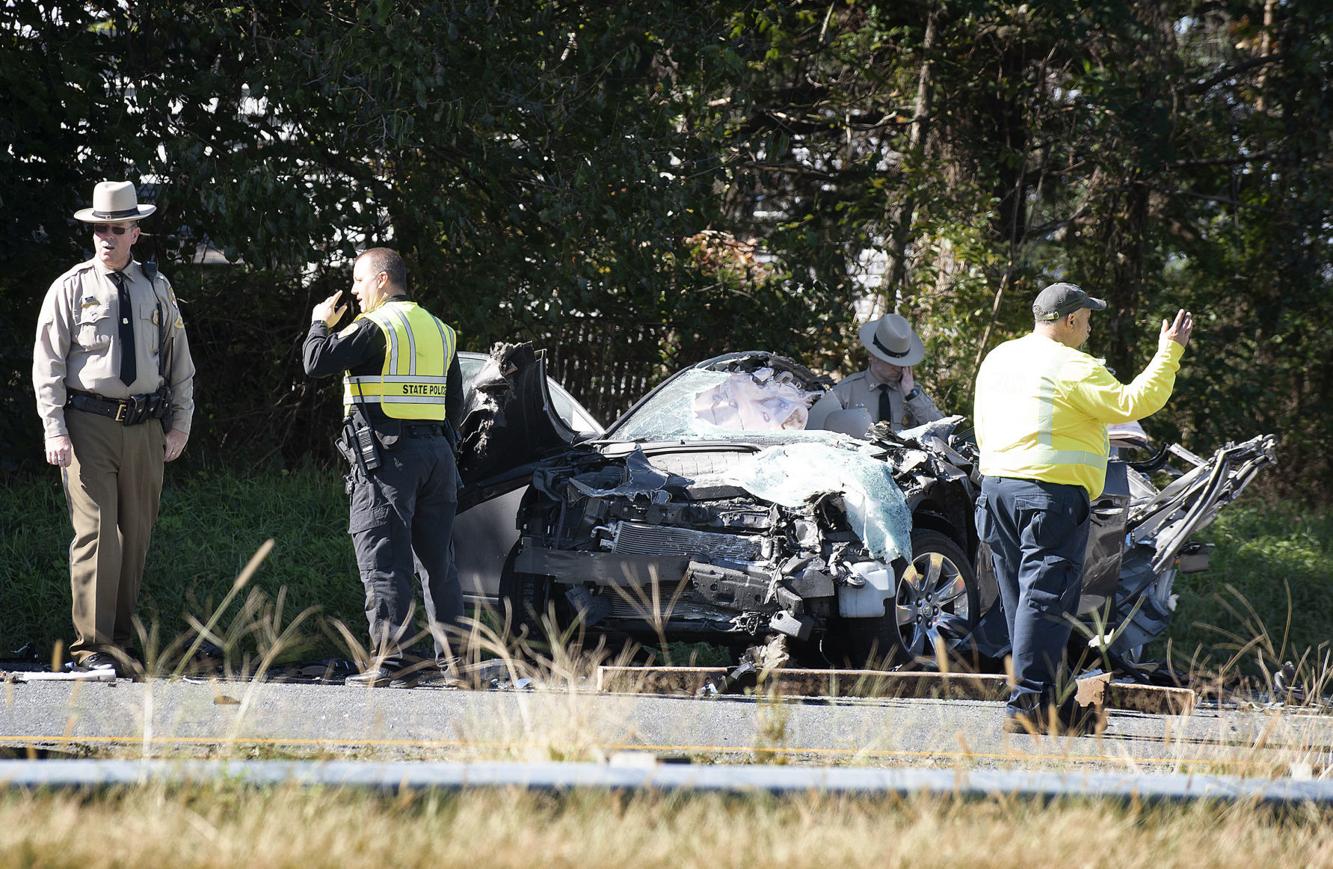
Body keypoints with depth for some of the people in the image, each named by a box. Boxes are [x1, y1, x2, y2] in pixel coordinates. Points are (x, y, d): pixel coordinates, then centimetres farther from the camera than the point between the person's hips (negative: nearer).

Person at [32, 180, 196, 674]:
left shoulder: (157, 289, 12)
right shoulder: (70, 289, 2)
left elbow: (180, 361, 17)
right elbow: (48, 363, -1)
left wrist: (180, 424, 10)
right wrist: (54, 429, -10)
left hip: (145, 429, 4)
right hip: (89, 424, -4)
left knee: (136, 536, 6)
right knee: (95, 533, -11)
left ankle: (119, 638, 14)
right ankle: (93, 647, -11)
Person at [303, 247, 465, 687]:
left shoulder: (376, 326, -9)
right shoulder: (439, 330, 15)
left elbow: (316, 362, -14)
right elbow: (455, 403, 19)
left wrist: (320, 324, 3)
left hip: (385, 457, -7)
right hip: (436, 451, 7)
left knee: (384, 561, -6)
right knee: (437, 558, 12)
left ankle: (391, 661, -11)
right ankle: (452, 656, 13)